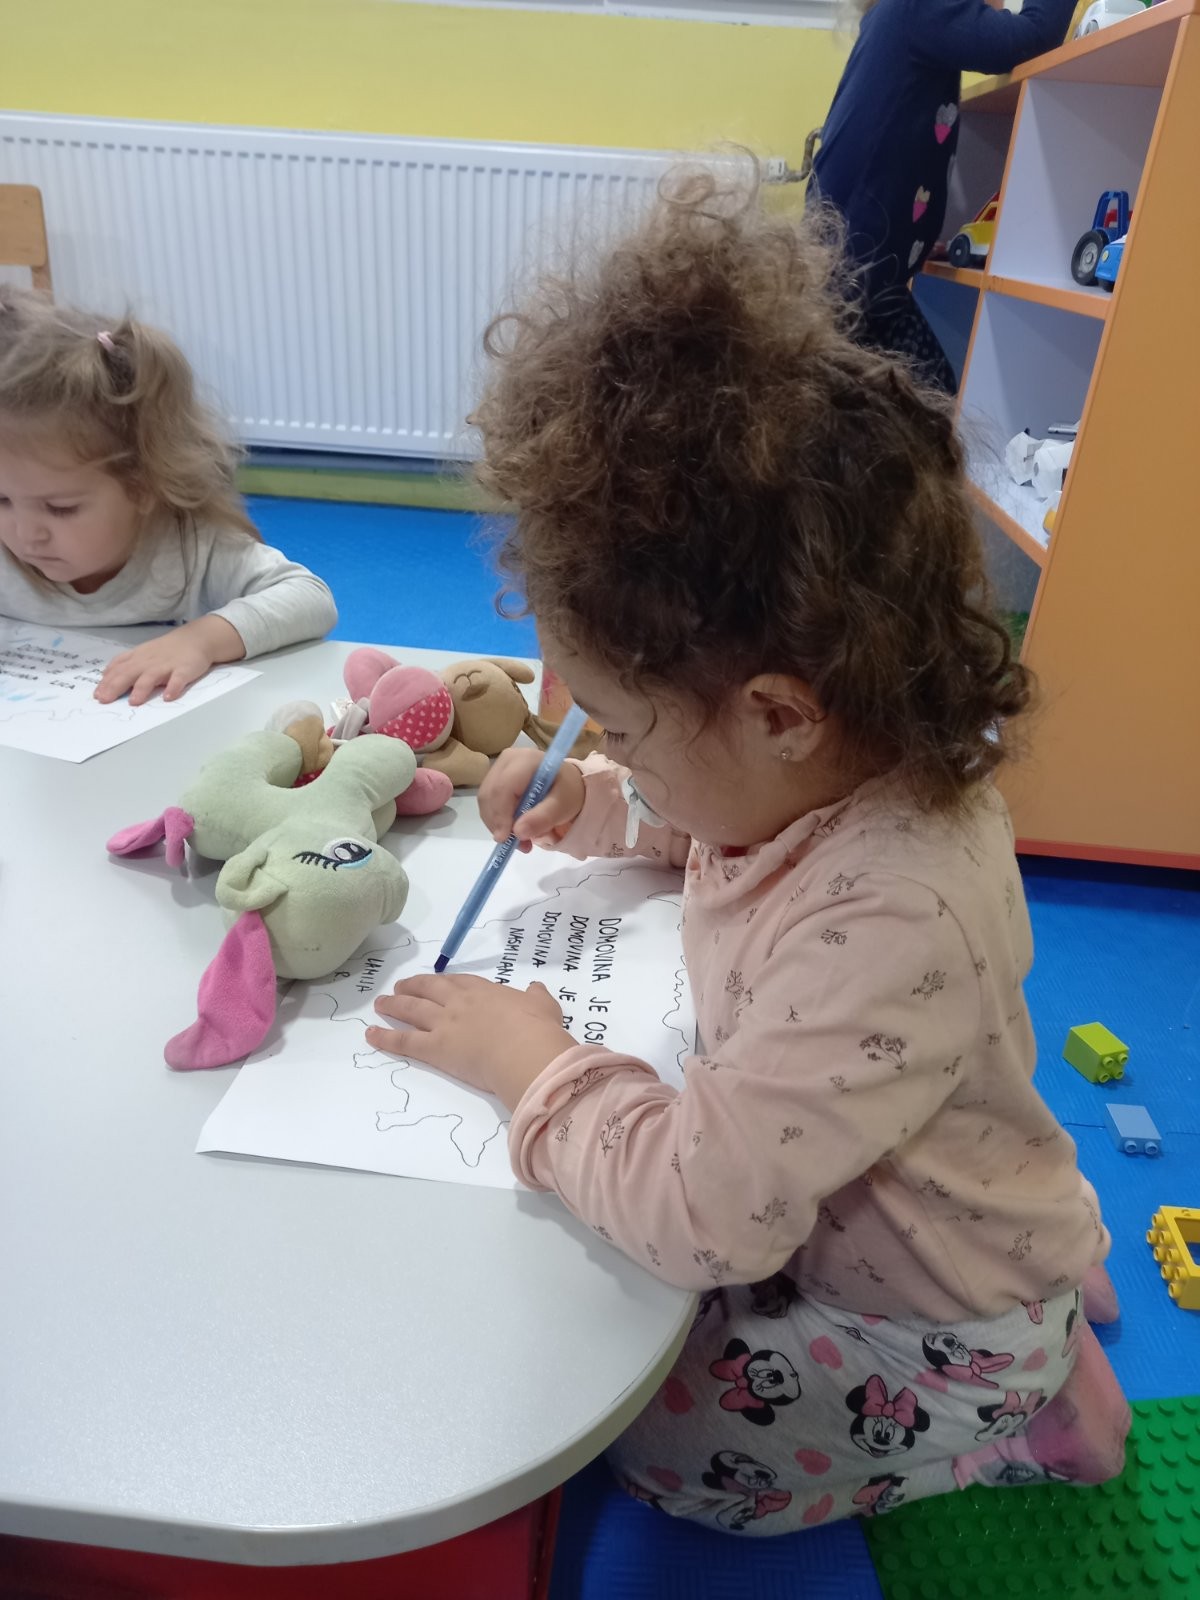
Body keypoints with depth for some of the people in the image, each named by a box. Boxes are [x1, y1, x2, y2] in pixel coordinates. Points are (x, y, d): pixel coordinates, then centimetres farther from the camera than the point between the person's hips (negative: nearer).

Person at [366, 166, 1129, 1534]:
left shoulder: (885, 924, -44)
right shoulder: (842, 769, -15)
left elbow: (700, 1210, -39)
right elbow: (703, 821, 9)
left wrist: (536, 1066, -24)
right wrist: (593, 806, -10)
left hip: (935, 1333, -7)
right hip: (848, 1209, 7)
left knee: (643, 1439, 2)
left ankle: (1012, 1417, 15)